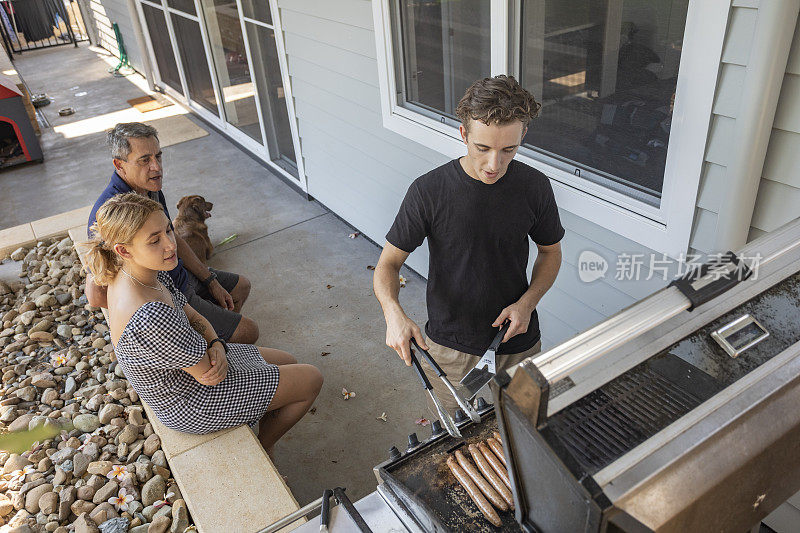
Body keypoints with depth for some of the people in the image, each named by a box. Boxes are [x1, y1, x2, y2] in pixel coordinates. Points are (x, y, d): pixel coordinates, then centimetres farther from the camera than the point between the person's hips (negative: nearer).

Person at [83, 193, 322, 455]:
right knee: (312, 379, 4)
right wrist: (217, 349, -7)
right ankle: (262, 450, 28)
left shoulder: (129, 274, -12)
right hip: (191, 405, -8)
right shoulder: (151, 317, -41)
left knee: (289, 363, 22)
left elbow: (189, 313, 0)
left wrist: (216, 346, -17)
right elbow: (205, 373, -28)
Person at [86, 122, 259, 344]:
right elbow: (95, 294, -35)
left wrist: (211, 282, 10)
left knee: (241, 286, 25)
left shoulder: (151, 189, -4)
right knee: (249, 331, -6)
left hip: (178, 277, 9)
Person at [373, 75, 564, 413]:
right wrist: (393, 312, -32)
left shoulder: (535, 187, -10)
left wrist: (527, 302, -12)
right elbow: (388, 263, -12)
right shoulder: (428, 191, -18)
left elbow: (551, 252, 5)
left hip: (518, 346, 2)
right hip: (448, 348, -2)